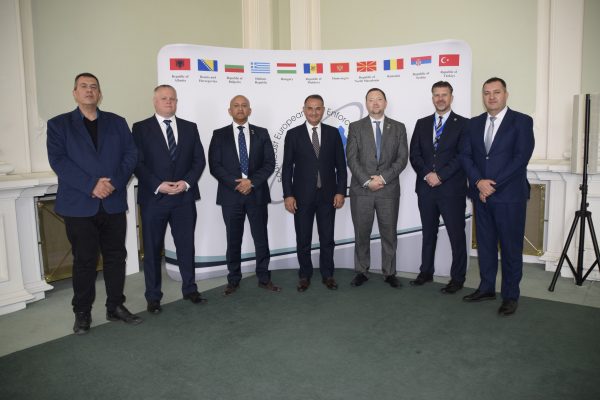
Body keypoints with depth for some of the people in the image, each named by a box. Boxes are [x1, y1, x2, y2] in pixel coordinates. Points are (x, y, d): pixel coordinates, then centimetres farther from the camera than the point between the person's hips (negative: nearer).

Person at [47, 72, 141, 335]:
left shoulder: (117, 122, 12)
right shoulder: (59, 124, 6)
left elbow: (130, 155, 2)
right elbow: (58, 160, -6)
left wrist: (114, 182, -14)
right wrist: (91, 185, -17)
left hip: (114, 203, 2)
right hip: (79, 205, -2)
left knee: (116, 256, 9)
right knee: (84, 260, 5)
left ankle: (116, 307, 23)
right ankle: (82, 313, 19)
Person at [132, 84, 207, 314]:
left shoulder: (190, 128, 10)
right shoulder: (141, 128, 1)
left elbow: (199, 160, 5)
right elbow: (138, 163, -6)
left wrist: (186, 182, -10)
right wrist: (158, 185, -16)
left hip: (185, 196, 3)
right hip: (153, 198, -2)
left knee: (186, 245, 10)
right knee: (153, 249, 6)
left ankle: (190, 289, 25)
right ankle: (153, 297, 18)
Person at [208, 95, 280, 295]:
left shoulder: (261, 133, 7)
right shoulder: (219, 135, 5)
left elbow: (270, 163, 1)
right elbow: (214, 165, -3)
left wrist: (252, 182, -13)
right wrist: (235, 183, -14)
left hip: (257, 194, 1)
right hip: (230, 194, 0)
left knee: (261, 238, 6)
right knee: (233, 240, 8)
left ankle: (264, 278, 18)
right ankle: (233, 280, 20)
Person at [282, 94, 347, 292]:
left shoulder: (333, 133, 5)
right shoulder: (293, 134, 1)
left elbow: (340, 165, 4)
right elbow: (287, 167, -1)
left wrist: (341, 191, -3)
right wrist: (288, 195, -8)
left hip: (327, 195, 1)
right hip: (302, 195, -1)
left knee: (327, 239, 9)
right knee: (303, 239, 8)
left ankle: (327, 274, 25)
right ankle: (304, 275, 24)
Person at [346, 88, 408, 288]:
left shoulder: (398, 127, 8)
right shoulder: (355, 127, 5)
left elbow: (402, 158, 0)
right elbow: (352, 158, -3)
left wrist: (383, 178, -12)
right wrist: (367, 181, -13)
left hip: (389, 190, 1)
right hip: (361, 190, 0)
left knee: (389, 233, 8)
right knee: (361, 234, 7)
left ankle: (389, 273, 20)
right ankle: (361, 272, 20)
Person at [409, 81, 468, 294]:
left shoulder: (463, 124, 0)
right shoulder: (422, 124, 12)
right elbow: (414, 155, 6)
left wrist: (440, 176, -15)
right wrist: (427, 174, -9)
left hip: (452, 189, -4)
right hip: (426, 188, 4)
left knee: (456, 234, 3)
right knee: (428, 233, 14)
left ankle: (457, 278, 14)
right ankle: (426, 272, 26)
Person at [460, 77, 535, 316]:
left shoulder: (522, 121, -2)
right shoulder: (474, 124, 11)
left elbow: (521, 157, -12)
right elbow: (465, 156, 5)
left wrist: (493, 184, -16)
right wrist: (479, 182, -11)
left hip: (509, 195, -4)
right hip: (481, 195, 5)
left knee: (511, 246, 3)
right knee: (485, 243, 12)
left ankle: (510, 296, 15)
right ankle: (486, 288, 25)